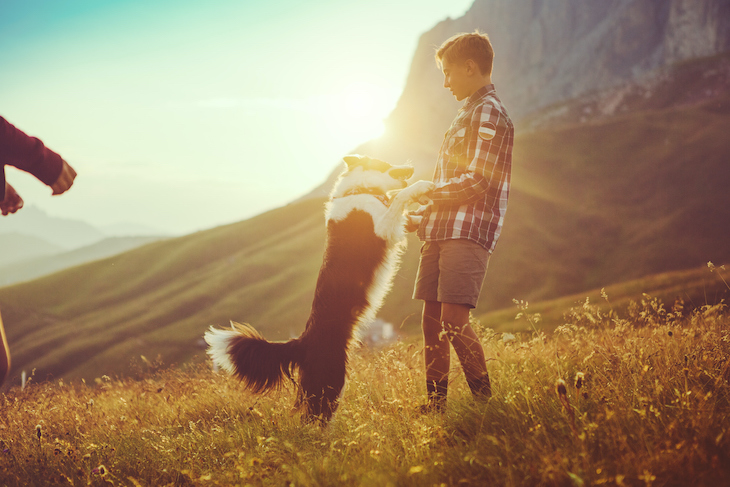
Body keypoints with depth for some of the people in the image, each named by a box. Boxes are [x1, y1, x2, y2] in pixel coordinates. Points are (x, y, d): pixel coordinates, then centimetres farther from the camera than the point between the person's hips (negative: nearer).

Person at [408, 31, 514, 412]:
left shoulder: (489, 113, -6)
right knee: (432, 320, 7)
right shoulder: (468, 114, 24)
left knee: (453, 322, -16)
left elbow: (476, 182, -15)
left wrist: (424, 194, -8)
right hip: (442, 232, 9)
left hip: (467, 233, -9)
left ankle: (486, 402, -9)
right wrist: (422, 218, 15)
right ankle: (435, 403, 13)